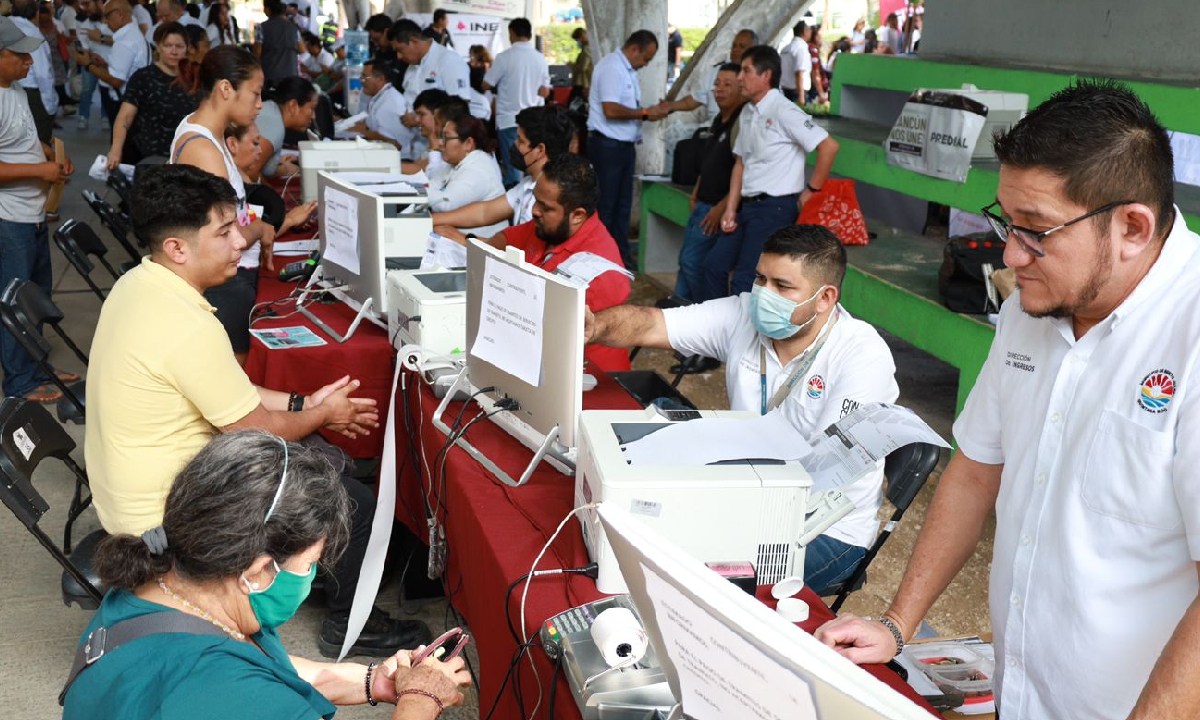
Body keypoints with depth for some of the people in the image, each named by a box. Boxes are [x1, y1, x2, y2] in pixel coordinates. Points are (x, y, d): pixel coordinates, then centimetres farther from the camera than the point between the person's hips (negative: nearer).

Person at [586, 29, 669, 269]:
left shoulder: (628, 70, 15)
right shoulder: (611, 67, -15)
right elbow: (611, 110, -24)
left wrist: (651, 113, 4)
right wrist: (646, 112, -16)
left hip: (624, 145, 9)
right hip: (608, 145, -9)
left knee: (622, 204, 14)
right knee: (605, 206, -1)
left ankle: (621, 255, 22)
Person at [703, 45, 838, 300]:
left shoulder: (783, 111, -14)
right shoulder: (747, 113, 11)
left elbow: (829, 146, -19)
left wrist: (812, 190, -11)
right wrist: (731, 209, 8)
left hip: (776, 206, -8)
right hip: (749, 204, 8)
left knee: (745, 280, -8)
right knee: (714, 264, 8)